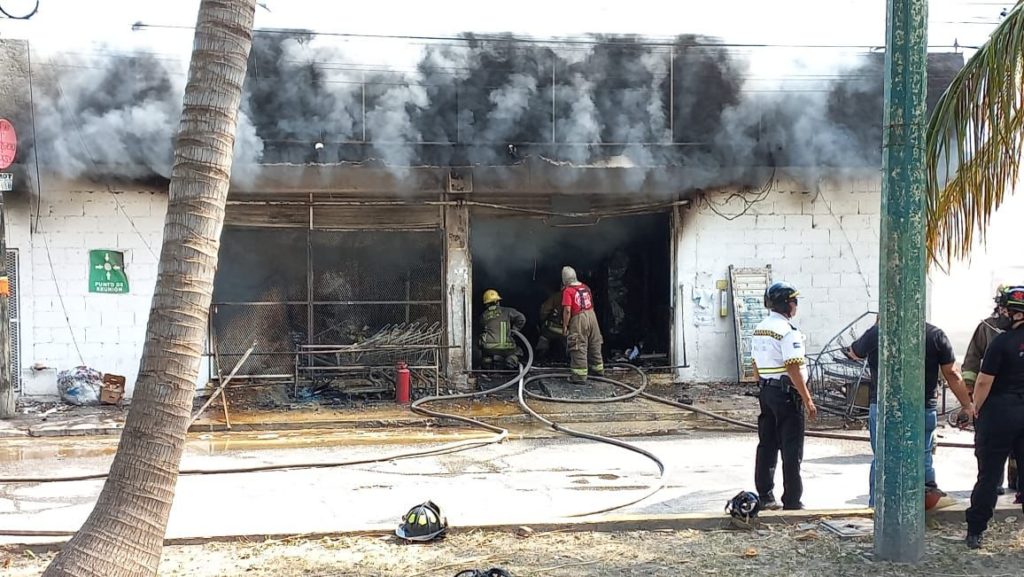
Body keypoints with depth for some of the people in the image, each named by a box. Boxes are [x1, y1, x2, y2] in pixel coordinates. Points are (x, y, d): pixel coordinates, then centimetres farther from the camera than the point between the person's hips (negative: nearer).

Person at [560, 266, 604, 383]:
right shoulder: (586, 287, 9)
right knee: (594, 345, 18)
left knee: (579, 348, -2)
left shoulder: (567, 291, -11)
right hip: (591, 316, 7)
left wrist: (565, 326, -10)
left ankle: (580, 375, -4)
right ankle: (598, 369, 31)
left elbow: (567, 310, -16)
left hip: (578, 319, -7)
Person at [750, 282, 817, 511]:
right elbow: (794, 370, -21)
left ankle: (765, 497, 15)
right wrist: (808, 400, -17)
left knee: (767, 445, 11)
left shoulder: (759, 329, 11)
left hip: (766, 391, 8)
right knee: (792, 450, -2)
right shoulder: (787, 331, -16)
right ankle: (792, 501, 1)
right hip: (787, 392, -8)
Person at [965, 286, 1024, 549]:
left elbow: (984, 382, -14)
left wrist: (976, 409, 0)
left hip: (1000, 412, -4)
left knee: (989, 475, 4)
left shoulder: (1002, 342, -14)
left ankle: (975, 531, 10)